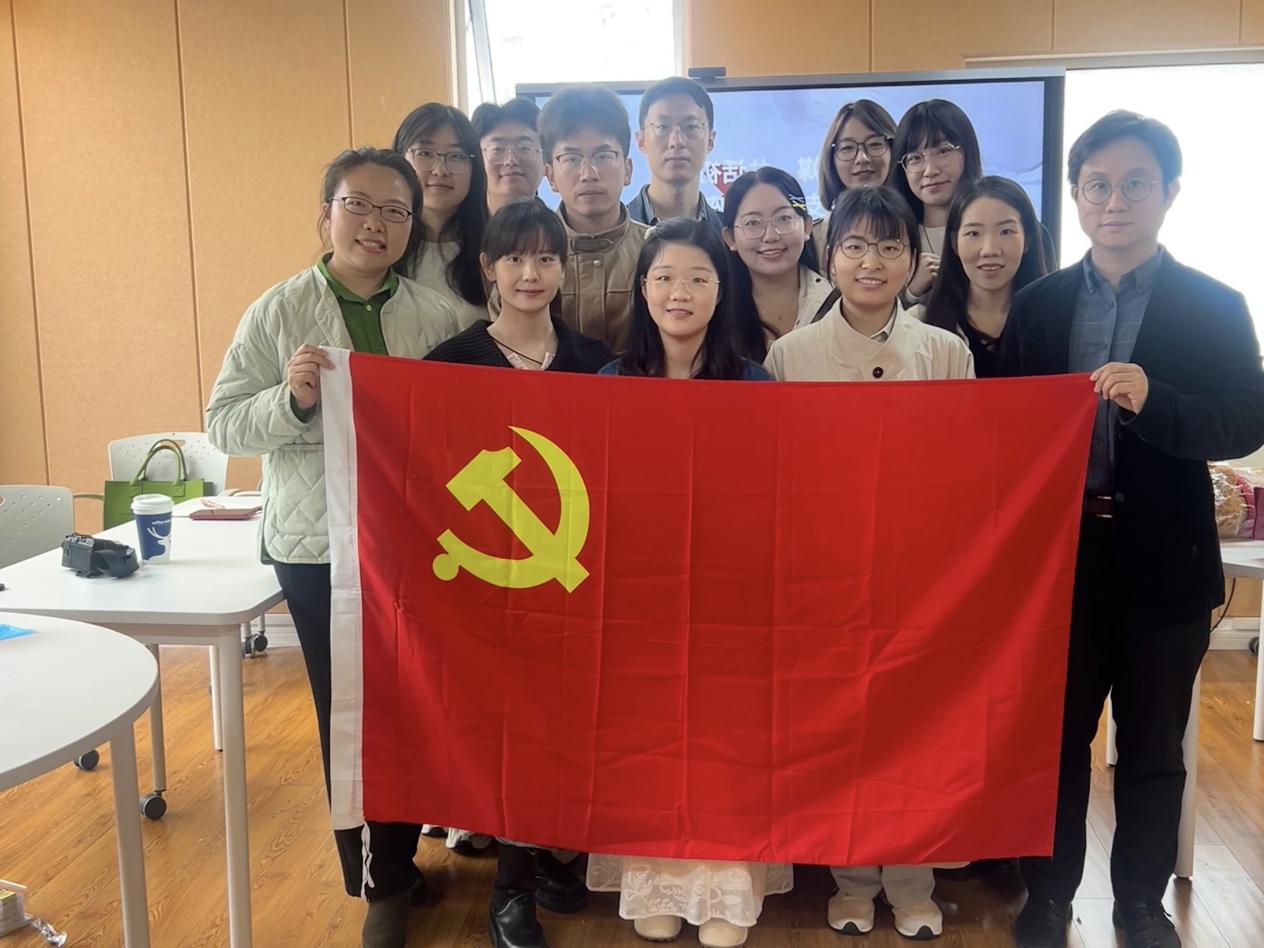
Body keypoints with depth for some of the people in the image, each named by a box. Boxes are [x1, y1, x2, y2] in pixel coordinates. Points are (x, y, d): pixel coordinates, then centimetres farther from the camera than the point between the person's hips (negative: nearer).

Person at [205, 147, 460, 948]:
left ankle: (396, 862, 34)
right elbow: (224, 424, -4)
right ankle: (382, 881, 26)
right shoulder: (279, 311, -3)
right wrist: (290, 399, -21)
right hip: (321, 546, -2)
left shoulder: (437, 316, 2)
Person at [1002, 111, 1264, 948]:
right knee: (1056, 736, 13)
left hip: (1163, 560, -1)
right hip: (1059, 551, 1)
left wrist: (1151, 402, -27)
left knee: (1153, 746, 13)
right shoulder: (1038, 305, 3)